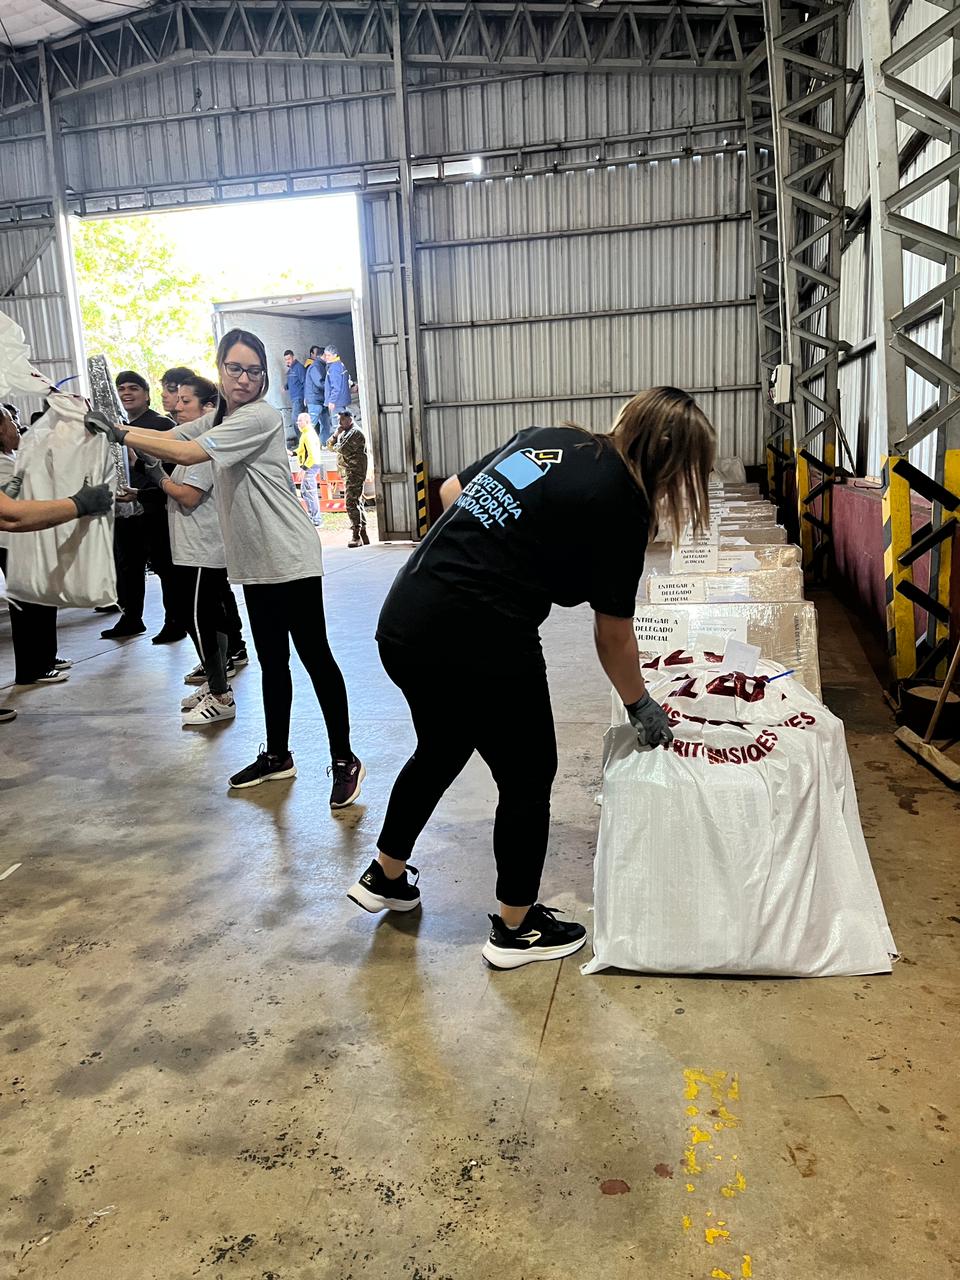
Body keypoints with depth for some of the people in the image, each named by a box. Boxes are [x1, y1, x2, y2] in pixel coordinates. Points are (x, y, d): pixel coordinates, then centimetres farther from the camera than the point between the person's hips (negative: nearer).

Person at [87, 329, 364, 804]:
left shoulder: (260, 417, -14)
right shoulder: (217, 420, 15)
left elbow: (186, 453, -20)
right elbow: (167, 437, 10)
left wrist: (119, 433, -15)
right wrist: (110, 424, -3)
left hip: (290, 559, -9)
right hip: (254, 563, 9)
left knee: (314, 657, -4)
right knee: (272, 661, 15)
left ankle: (344, 761, 5)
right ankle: (277, 756, 26)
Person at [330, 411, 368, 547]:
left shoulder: (355, 432, -11)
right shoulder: (346, 432, 20)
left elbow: (342, 449, -20)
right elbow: (329, 443, 19)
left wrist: (337, 444, 1)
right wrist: (336, 435, 1)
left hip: (354, 473, -11)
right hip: (349, 473, 11)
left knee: (352, 503, -15)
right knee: (357, 502, 11)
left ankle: (356, 536, -18)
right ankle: (364, 536, 16)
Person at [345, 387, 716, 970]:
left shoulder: (549, 436, 11)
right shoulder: (622, 503, -9)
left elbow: (453, 490, 18)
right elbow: (614, 633, -1)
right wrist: (641, 705, 14)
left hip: (404, 622, 8)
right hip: (480, 648, -8)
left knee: (440, 751, 29)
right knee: (528, 777, 13)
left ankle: (385, 878, 48)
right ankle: (516, 929, 30)